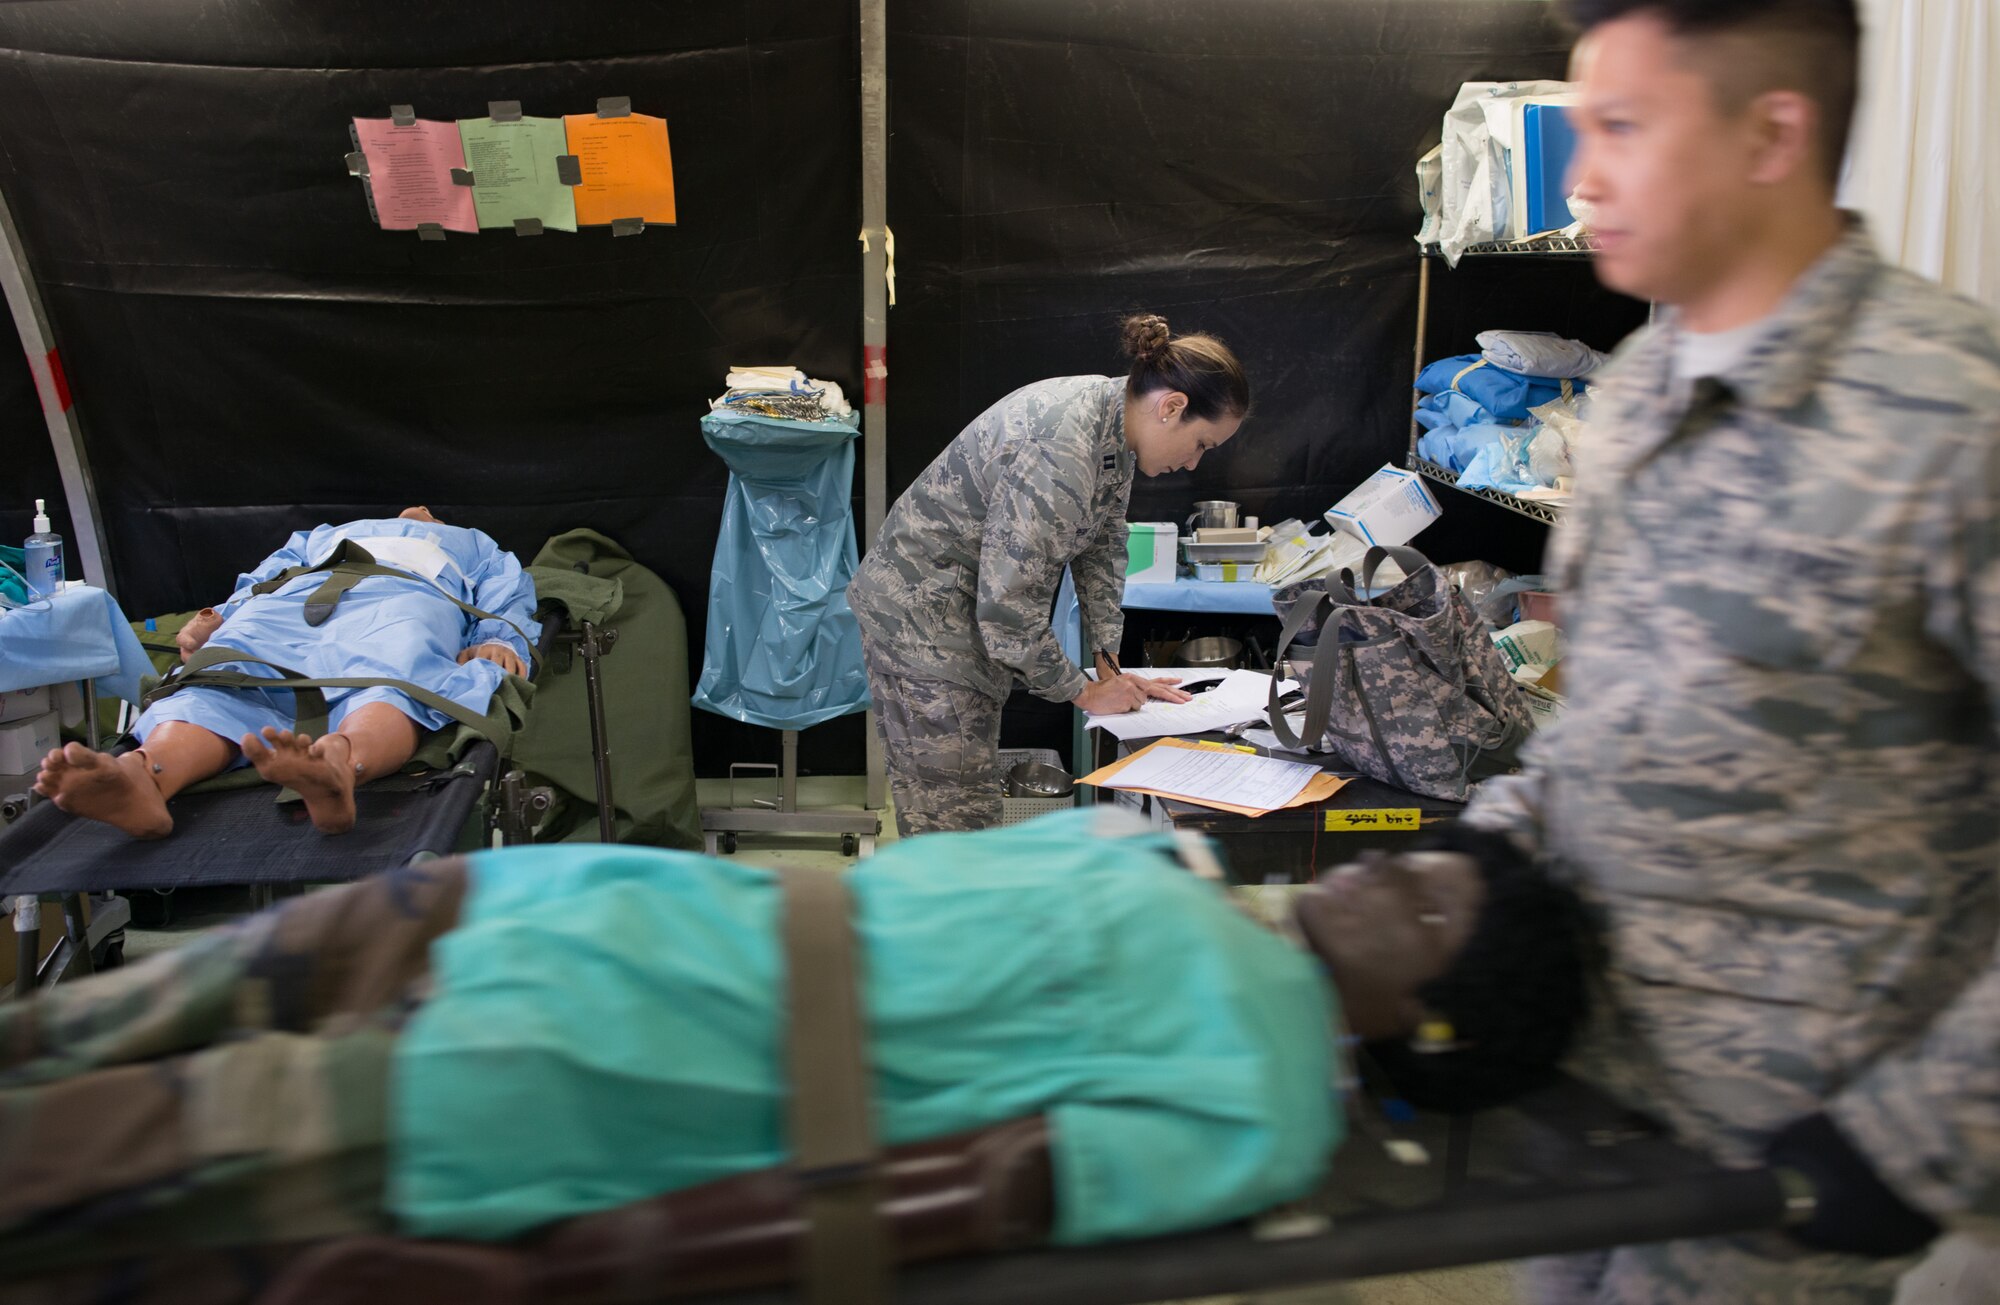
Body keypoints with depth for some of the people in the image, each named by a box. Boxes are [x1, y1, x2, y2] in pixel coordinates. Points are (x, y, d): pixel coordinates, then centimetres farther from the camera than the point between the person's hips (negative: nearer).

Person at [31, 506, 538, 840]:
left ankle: (338, 765, -72)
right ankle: (140, 777, -61)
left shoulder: (477, 548, 44)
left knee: (392, 682, -40)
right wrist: (219, 616, 7)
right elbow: (260, 580, 31)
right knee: (223, 682, -32)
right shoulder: (322, 537, 49)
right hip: (293, 601, 3)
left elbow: (509, 600, 23)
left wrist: (498, 640, -3)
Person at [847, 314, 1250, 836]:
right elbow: (1008, 608, -28)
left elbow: (1103, 545, 10)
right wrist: (1082, 691, -14)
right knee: (955, 815, -5)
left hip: (974, 612, 10)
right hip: (923, 615, -10)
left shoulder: (1118, 419, -1)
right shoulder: (1059, 458, -31)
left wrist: (1110, 664, 6)